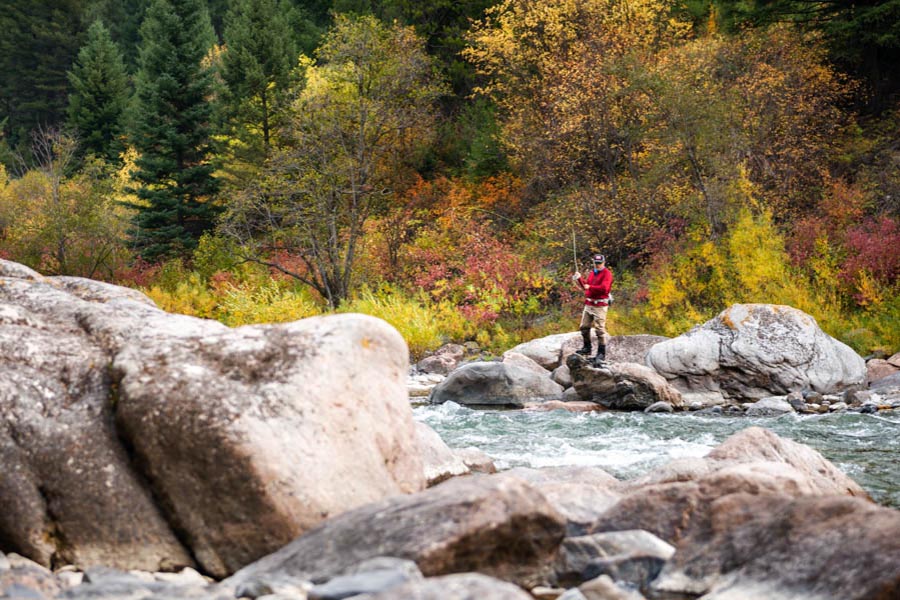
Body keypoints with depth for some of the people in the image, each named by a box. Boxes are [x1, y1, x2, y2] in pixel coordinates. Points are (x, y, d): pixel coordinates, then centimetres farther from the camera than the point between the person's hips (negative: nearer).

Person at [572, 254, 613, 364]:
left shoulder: (607, 273, -7)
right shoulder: (592, 273, 18)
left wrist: (590, 287, -15)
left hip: (600, 306, -8)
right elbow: (585, 286, 21)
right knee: (584, 327, 12)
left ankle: (601, 353, -5)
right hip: (589, 304, 8)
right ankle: (587, 348, 26)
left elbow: (604, 288, -20)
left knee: (600, 329, -8)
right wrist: (579, 279, 5)